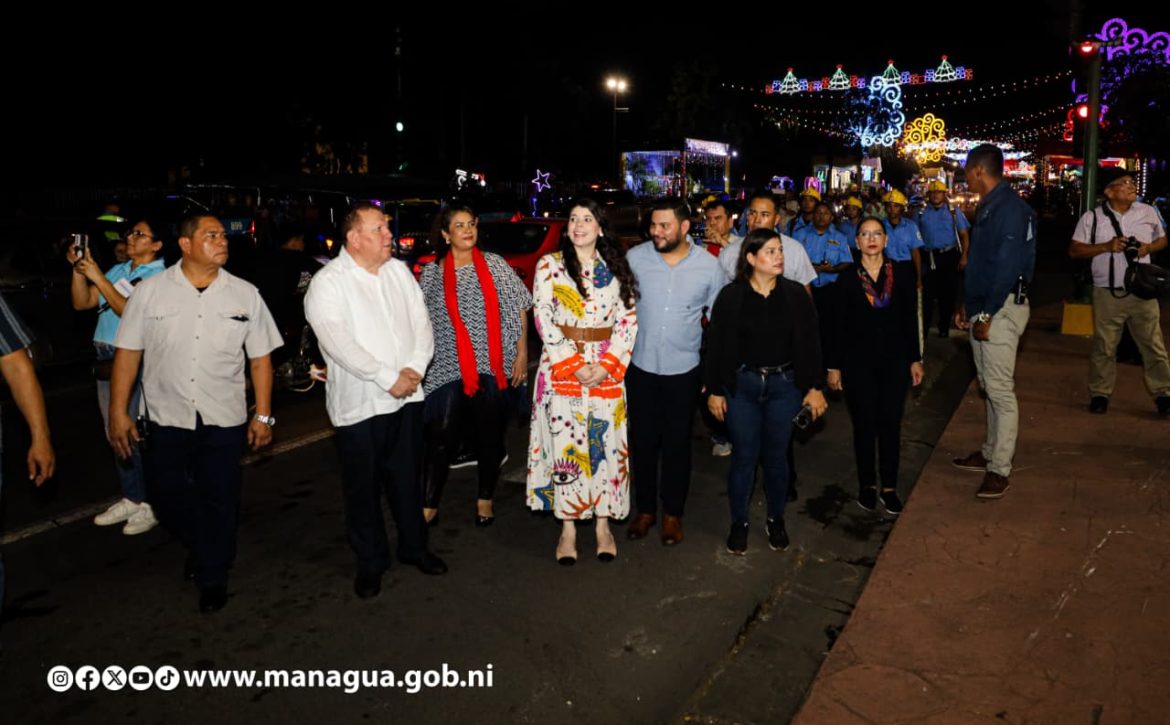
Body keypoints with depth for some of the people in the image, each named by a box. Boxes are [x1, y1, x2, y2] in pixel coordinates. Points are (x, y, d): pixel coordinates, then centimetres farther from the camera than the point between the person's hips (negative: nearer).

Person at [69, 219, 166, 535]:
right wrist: (78, 270, -2)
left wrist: (98, 278, -19)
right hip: (106, 360, 8)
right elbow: (81, 302, 12)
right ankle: (132, 498, 26)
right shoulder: (118, 270, 14)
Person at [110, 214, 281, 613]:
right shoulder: (149, 291, -2)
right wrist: (118, 412, -3)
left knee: (219, 502, 7)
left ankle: (213, 577, 28)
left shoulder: (245, 295, -1)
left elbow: (260, 357, 2)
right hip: (166, 417, 1)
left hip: (224, 419, 0)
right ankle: (202, 547, 41)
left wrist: (263, 415, 1)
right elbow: (128, 353, 0)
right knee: (167, 497, 10)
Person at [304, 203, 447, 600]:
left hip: (406, 397, 5)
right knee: (363, 487, 8)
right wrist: (388, 379, -21)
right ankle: (371, 562, 25)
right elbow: (338, 344, -21)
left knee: (407, 477, 17)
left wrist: (415, 368, -12)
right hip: (359, 403, -4)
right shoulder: (328, 283, -11)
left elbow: (421, 323, 5)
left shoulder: (399, 271, 7)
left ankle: (414, 546, 35)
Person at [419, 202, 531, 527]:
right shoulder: (432, 272, 4)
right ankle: (428, 506, 8)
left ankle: (485, 499, 27)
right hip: (448, 369, -1)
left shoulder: (495, 264, 3)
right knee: (440, 438, -5)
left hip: (493, 367, 1)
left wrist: (522, 353, -2)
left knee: (490, 437, 10)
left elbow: (518, 308, 3)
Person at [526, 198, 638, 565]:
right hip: (561, 368, -1)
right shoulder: (549, 265, 2)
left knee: (605, 445, 5)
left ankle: (603, 523, 18)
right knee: (565, 445, 1)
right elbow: (542, 317, -5)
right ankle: (568, 527, 12)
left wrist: (608, 365, -9)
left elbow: (628, 320, 4)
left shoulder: (615, 268, 8)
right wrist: (572, 364, -12)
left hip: (607, 371, 2)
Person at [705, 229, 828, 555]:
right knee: (743, 456, 6)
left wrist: (815, 386, 0)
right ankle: (739, 522, 23)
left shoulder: (795, 294, -2)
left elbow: (810, 342, 2)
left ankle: (776, 519, 31)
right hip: (742, 384, -1)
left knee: (776, 456, 12)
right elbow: (716, 345, -3)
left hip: (784, 385, 1)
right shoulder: (731, 296, -6)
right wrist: (715, 390, -3)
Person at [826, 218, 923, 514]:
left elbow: (911, 320, 4)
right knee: (864, 424, 5)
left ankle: (889, 487, 16)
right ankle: (867, 485, 19)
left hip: (894, 360, 1)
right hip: (858, 362, -1)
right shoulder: (847, 279, -3)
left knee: (891, 423, 4)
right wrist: (833, 366, -1)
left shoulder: (902, 274, 0)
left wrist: (915, 359, 4)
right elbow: (838, 326, -1)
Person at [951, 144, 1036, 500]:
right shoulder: (988, 206, 14)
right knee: (989, 386, 16)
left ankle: (999, 469, 2)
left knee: (1000, 390, -5)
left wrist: (987, 315, -20)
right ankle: (991, 453, 27)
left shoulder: (1010, 208, -16)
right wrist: (968, 306, 18)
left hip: (1002, 308, -10)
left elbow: (1008, 266, -21)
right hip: (984, 307, 10)